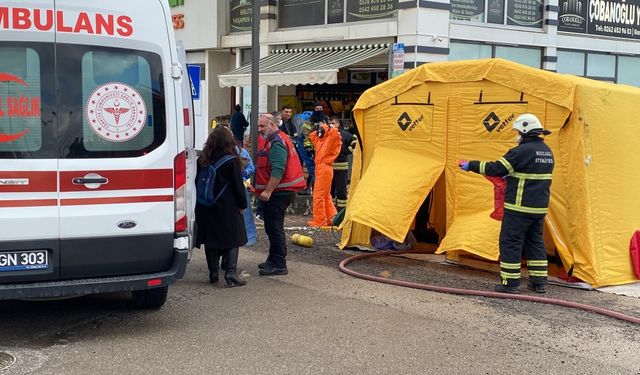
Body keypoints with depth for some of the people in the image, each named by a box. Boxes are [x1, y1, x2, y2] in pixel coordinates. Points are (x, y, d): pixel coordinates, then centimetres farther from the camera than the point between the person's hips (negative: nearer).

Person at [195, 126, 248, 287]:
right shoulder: (232, 161, -11)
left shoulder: (202, 160, 4)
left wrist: (202, 202, 17)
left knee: (211, 240, 12)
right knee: (232, 239, 1)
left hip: (206, 207, 5)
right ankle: (230, 274, -7)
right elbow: (238, 185, -8)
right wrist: (242, 204, 3)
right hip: (227, 207, -5)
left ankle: (213, 274, 16)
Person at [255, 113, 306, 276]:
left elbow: (278, 170, -25)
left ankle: (279, 265, -6)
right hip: (278, 192, 11)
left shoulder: (277, 143, -15)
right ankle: (274, 260, 26)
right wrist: (262, 189, 25)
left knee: (274, 228, -9)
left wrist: (268, 191, -26)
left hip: (278, 193, -11)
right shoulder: (272, 141, 20)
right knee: (273, 227, 17)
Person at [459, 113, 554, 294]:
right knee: (535, 242, 16)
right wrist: (512, 176, 23)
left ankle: (510, 283, 2)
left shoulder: (522, 151, -16)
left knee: (510, 242, 0)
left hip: (519, 207, -8)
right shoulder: (547, 151, 11)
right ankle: (539, 282, 19)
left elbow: (496, 168, -16)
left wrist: (470, 165, -7)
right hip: (539, 207, 8)